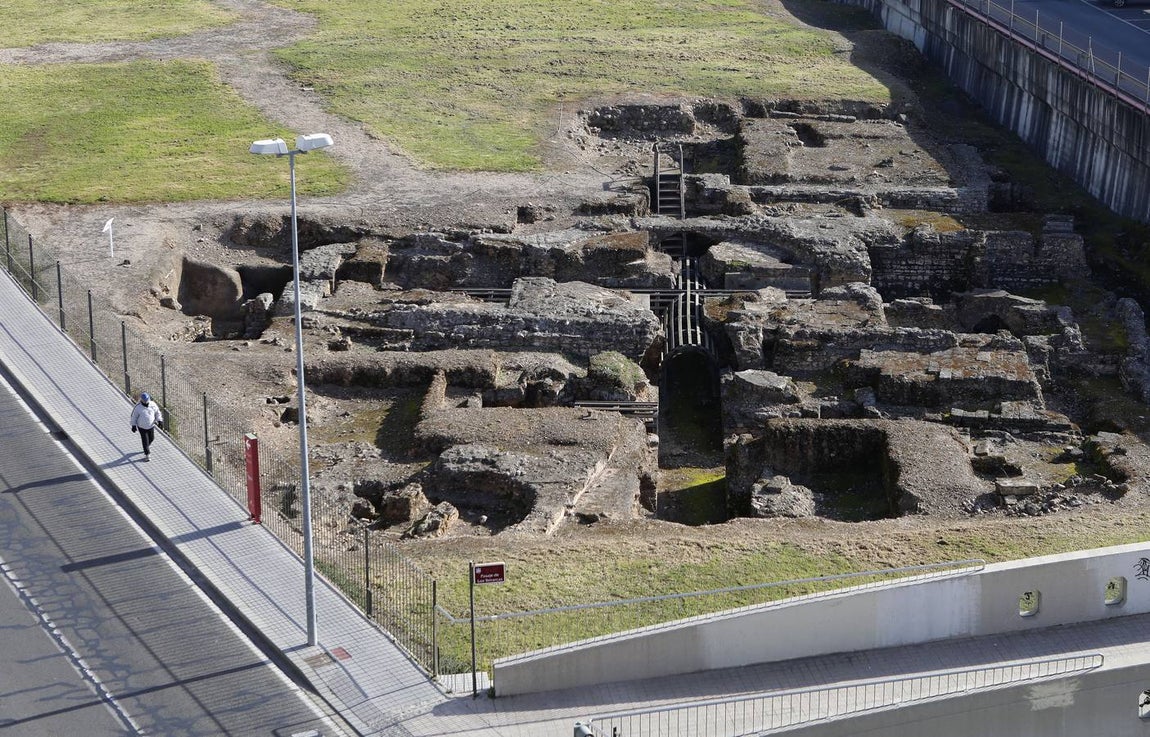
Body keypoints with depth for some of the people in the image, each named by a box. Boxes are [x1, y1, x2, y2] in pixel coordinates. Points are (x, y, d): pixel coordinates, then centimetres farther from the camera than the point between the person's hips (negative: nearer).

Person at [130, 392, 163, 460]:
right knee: (145, 440, -2)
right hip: (142, 427, -3)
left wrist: (159, 420, -6)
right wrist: (133, 425, -7)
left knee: (151, 438, 19)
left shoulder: (153, 405, -11)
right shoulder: (138, 407, -19)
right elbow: (134, 416, -8)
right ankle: (147, 454, 13)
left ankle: (148, 446, 52)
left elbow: (157, 412, 4)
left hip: (151, 426, 4)